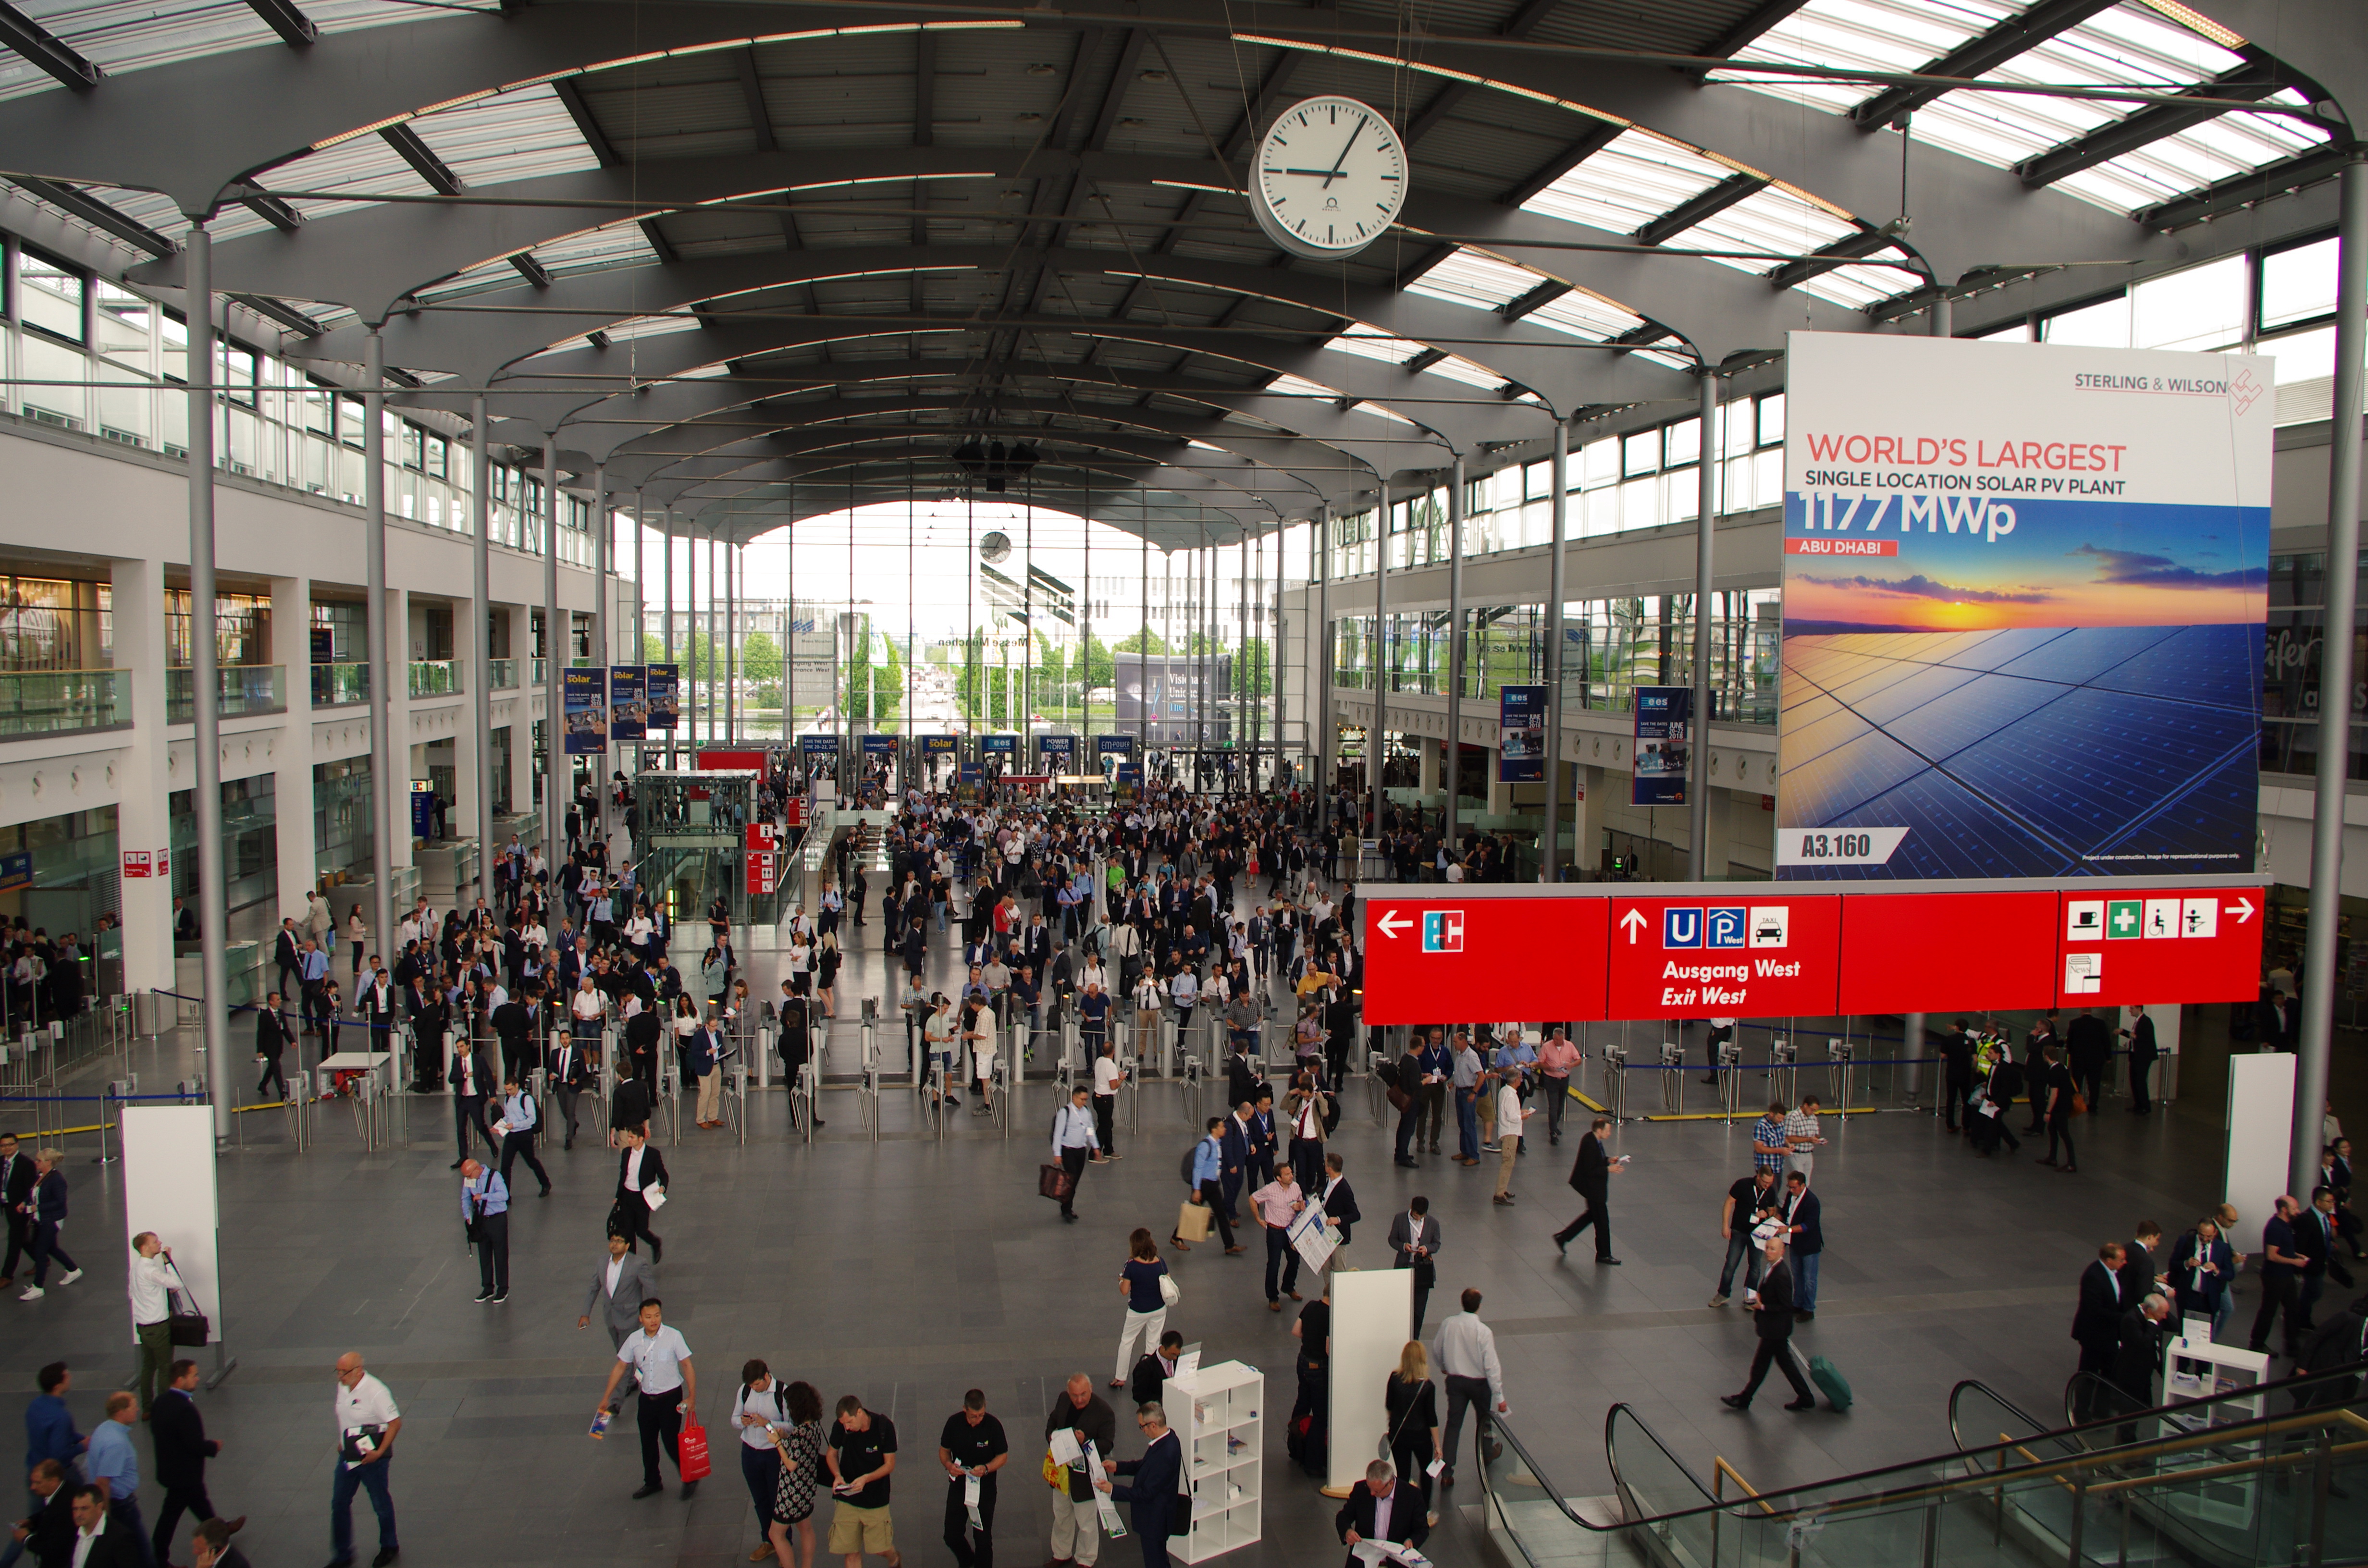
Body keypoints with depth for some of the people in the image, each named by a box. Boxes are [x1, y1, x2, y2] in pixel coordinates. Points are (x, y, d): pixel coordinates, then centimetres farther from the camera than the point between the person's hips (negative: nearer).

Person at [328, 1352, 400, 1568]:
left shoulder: (376, 1392, -24)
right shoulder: (343, 1387, 0)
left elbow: (395, 1422, -21)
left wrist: (379, 1452, -23)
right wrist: (341, 1442, 13)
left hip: (371, 1458, -7)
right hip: (347, 1456, 7)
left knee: (381, 1504, 9)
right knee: (339, 1504, 10)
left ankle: (389, 1548, 28)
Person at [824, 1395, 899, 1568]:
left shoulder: (884, 1426, -18)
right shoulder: (840, 1427, -12)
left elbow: (890, 1465, -11)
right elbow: (832, 1454, 6)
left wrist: (866, 1478, -27)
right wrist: (837, 1475, -14)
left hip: (876, 1500, -2)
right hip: (847, 1499, 2)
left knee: (879, 1548, 5)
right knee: (851, 1553, 1)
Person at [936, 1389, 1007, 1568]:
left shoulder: (993, 1425, -16)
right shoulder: (954, 1423, -10)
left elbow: (1002, 1456, -7)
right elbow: (944, 1450, 3)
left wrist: (986, 1469, -25)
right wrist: (948, 1465, -18)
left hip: (984, 1488, -2)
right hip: (958, 1486, 3)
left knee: (983, 1538, 3)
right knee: (952, 1536, 10)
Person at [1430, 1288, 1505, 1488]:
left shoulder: (1448, 1325, -13)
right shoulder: (1484, 1331, -25)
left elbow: (1436, 1351, 4)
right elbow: (1491, 1366, -22)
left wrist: (1444, 1367, 27)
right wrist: (1500, 1397, -15)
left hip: (1455, 1380, 2)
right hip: (1479, 1382, -2)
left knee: (1453, 1424, 8)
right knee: (1483, 1418, 24)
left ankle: (1446, 1473, 4)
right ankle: (1487, 1453, 49)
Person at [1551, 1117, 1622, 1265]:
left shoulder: (1593, 1140, 2)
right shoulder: (1590, 1144, -28)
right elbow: (1590, 1171, -27)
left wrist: (1608, 1160, 3)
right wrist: (1608, 1169, -23)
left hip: (1595, 1186, 10)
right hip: (1592, 1186, -10)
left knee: (1593, 1214, 22)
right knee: (1601, 1219, 3)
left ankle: (1562, 1237, 27)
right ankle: (1603, 1254, 17)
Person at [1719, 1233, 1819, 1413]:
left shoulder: (1781, 1275, -28)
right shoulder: (1772, 1267, 2)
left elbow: (1786, 1306, -23)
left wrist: (1763, 1307, -20)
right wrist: (1760, 1299, 2)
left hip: (1775, 1329, -9)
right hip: (1775, 1328, 9)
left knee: (1761, 1363, 5)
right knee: (1784, 1360, 18)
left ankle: (1744, 1399, 18)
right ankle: (1805, 1398, 28)